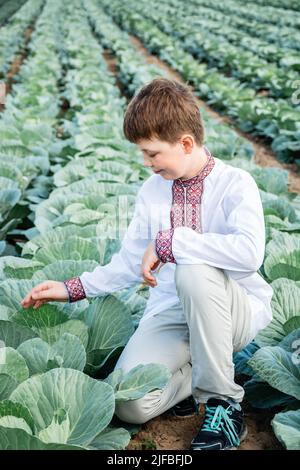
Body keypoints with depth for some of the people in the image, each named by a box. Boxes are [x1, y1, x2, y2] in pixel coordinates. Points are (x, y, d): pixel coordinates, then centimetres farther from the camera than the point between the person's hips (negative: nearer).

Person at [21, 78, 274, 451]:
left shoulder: (234, 183, -12)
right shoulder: (152, 190, 5)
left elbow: (249, 252, -31)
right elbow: (130, 262, 12)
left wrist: (170, 241, -26)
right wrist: (72, 288, 4)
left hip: (237, 309, -3)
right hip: (171, 310, 4)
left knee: (193, 270, -38)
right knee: (130, 404, -21)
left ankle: (223, 400, -19)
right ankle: (198, 369, 10)